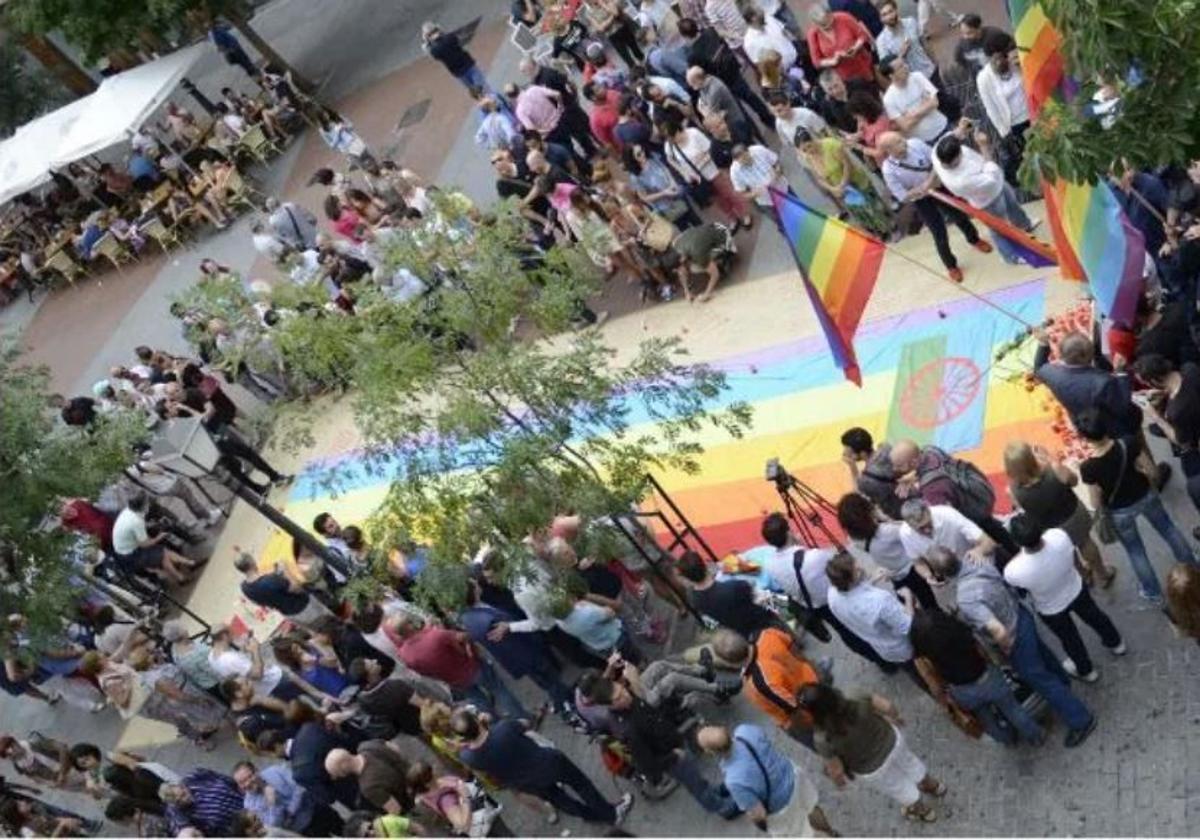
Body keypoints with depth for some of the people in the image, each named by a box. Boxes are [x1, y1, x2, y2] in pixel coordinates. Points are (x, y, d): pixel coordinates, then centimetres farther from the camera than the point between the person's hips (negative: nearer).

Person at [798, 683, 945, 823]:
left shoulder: (824, 740, -36)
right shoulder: (858, 705, -34)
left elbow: (836, 770, -23)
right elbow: (886, 705, -20)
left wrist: (838, 780, 1)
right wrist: (895, 717, 3)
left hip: (872, 770, -2)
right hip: (891, 740, 2)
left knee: (899, 789, 32)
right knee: (909, 763, 37)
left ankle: (923, 810, 62)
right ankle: (933, 786, 67)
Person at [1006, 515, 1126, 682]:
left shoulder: (1013, 572, -44)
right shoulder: (1059, 537, -38)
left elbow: (1016, 589, -16)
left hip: (1050, 609, -2)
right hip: (1076, 590, 2)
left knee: (1069, 638, 29)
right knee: (1093, 616, 35)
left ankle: (1085, 671, 58)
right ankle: (1115, 643, 63)